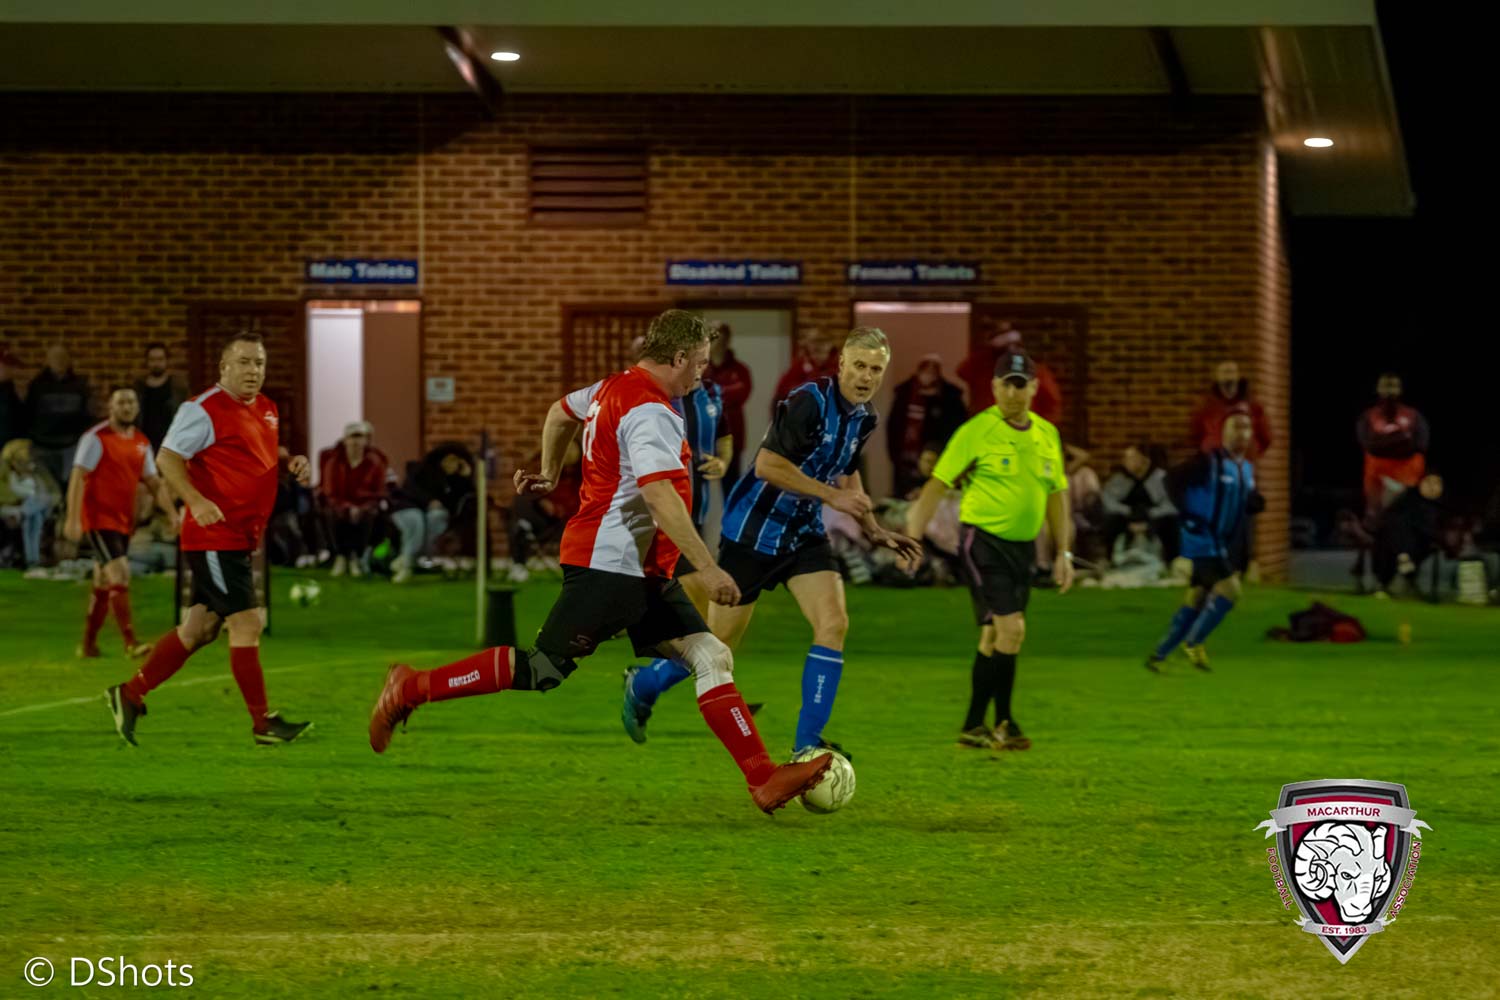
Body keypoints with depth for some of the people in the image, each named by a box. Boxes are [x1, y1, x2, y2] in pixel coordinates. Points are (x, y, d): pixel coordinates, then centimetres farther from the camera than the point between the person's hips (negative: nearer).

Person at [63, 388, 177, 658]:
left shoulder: (141, 443, 12)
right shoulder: (96, 438, -9)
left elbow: (154, 483, 16)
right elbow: (78, 477, -14)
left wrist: (172, 514, 4)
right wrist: (72, 518, -21)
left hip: (123, 522, 7)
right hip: (98, 519, -7)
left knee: (104, 585, 12)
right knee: (119, 575, -17)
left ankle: (88, 644, 21)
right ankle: (130, 643, -21)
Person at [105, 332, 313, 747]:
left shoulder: (266, 409, 14)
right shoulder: (204, 410, -12)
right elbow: (167, 457, -15)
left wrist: (293, 462, 10)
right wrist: (197, 502, -29)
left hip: (241, 538, 9)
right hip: (214, 537, -9)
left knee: (200, 627, 12)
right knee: (247, 622, -10)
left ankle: (130, 694, 22)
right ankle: (263, 723, -5)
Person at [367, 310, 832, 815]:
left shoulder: (614, 386, 12)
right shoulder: (650, 412, -19)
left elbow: (561, 412, 30)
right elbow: (659, 494, -30)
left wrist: (549, 475, 45)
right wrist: (707, 568, -31)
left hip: (641, 572, 11)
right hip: (608, 565, -11)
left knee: (711, 658, 1)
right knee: (540, 670, -6)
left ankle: (765, 778, -5)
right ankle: (412, 687, 6)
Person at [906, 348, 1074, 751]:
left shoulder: (1047, 434, 7)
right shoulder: (976, 432, -10)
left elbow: (1057, 496, 16)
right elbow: (936, 486, -9)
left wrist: (1063, 553, 12)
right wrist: (912, 537, -15)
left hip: (1022, 546, 6)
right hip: (983, 540, -6)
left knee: (994, 636, 11)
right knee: (1011, 627, -16)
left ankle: (974, 726, 19)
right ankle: (1003, 721, -6)